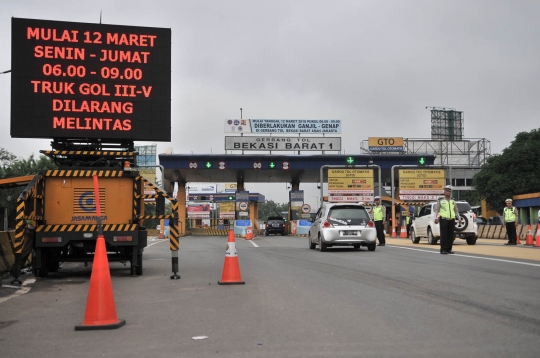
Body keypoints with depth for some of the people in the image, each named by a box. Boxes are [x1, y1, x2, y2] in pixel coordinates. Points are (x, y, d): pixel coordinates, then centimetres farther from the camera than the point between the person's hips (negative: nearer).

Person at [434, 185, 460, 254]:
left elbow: (456, 211, 22)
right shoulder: (440, 200, 4)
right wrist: (436, 218, -14)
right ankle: (443, 250, -4)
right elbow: (436, 210, -2)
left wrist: (459, 219, 13)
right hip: (443, 220, -4)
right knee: (444, 235, -7)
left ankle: (449, 249, 9)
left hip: (451, 220, 4)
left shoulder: (453, 201, 16)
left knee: (450, 235, 2)